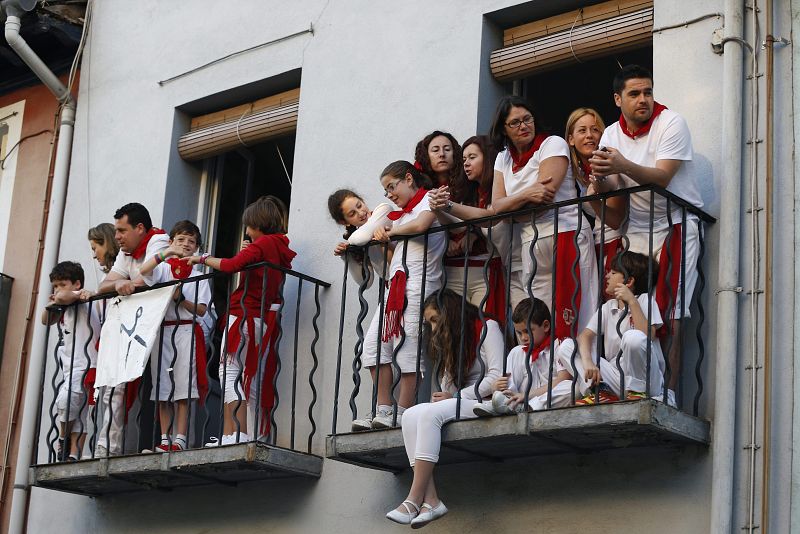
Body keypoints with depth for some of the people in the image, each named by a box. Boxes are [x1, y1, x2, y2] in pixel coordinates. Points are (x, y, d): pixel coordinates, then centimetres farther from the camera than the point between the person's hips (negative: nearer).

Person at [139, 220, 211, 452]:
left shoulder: (198, 275, 12)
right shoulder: (162, 268, 11)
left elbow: (201, 310, 3)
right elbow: (143, 272, -13)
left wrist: (181, 299, -12)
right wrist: (166, 253, -20)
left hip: (187, 331, -1)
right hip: (161, 330, 1)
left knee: (183, 388, -8)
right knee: (162, 386, 0)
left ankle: (180, 438, -9)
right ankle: (165, 438, 4)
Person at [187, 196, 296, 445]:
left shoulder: (263, 243, -9)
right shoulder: (281, 247, 16)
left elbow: (230, 265, -21)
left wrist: (203, 258, -7)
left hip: (244, 314, -9)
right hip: (266, 319, 9)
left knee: (230, 371, -11)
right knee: (255, 378, 11)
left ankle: (234, 434, -21)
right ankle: (258, 436, 8)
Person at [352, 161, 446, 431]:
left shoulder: (429, 199, 2)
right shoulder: (400, 214, 28)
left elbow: (420, 225, -19)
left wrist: (391, 231, -4)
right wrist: (381, 235, 4)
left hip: (418, 284, -9)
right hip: (396, 284, 9)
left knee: (408, 346, -11)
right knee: (374, 343, 1)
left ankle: (402, 414, -11)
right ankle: (383, 410, 2)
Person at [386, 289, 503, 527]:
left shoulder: (488, 328, 2)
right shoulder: (450, 342, 27)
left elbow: (496, 377, -10)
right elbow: (450, 388, 16)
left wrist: (455, 397, -9)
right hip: (461, 404, 7)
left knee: (431, 413, -30)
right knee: (411, 414, -21)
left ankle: (414, 500, -34)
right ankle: (430, 499, -34)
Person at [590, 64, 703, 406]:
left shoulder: (671, 123, -9)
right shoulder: (611, 134, 6)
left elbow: (662, 178, -22)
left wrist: (624, 166, -39)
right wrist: (600, 177, -21)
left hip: (676, 223, -5)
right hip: (637, 228, 5)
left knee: (668, 315, -13)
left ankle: (669, 391, -11)